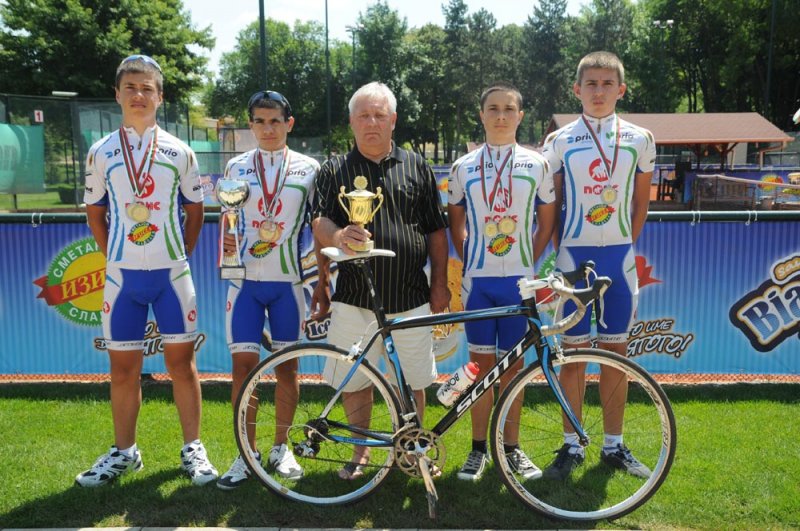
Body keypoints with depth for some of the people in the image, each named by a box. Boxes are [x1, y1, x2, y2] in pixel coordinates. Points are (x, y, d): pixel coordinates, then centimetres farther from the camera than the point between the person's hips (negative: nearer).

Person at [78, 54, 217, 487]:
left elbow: (195, 210, 10)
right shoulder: (101, 152, 5)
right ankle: (124, 451, 23)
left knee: (181, 360, 3)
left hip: (171, 273, -1)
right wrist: (113, 256, 6)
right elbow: (95, 212, 13)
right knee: (123, 366, 8)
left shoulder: (179, 152, 3)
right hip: (121, 274, 1)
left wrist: (180, 255, 5)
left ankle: (192, 448, 15)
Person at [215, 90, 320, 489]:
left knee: (287, 366, 6)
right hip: (245, 280, 1)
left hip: (289, 281, 0)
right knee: (243, 366, -1)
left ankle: (281, 447, 23)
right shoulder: (236, 167, 7)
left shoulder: (308, 168, 4)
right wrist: (225, 245, -10)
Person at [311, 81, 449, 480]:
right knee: (354, 379, 7)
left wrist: (440, 283, 7)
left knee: (413, 379, 8)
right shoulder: (334, 171, 7)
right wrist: (338, 236, -28)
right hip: (354, 296, 0)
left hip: (409, 296, 1)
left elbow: (436, 231, 10)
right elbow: (320, 223, -5)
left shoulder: (416, 167, 9)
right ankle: (360, 450, 28)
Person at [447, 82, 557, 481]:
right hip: (477, 279, 0)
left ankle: (511, 447, 20)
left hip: (518, 279, 0)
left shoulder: (536, 164, 4)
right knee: (482, 363, 5)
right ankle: (479, 447, 17)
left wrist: (529, 263, 3)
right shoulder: (463, 167, 5)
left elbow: (547, 220, 10)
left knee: (512, 363, 7)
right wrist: (468, 259, 5)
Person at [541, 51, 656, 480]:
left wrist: (627, 247, 5)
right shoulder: (559, 141, 1)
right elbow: (551, 204, 4)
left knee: (615, 351, 9)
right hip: (575, 256, -1)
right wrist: (561, 252, -2)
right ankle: (571, 445, 16)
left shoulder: (639, 140, 5)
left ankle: (614, 444, 22)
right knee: (573, 351, 4)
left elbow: (641, 202, 11)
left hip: (619, 256, 2)